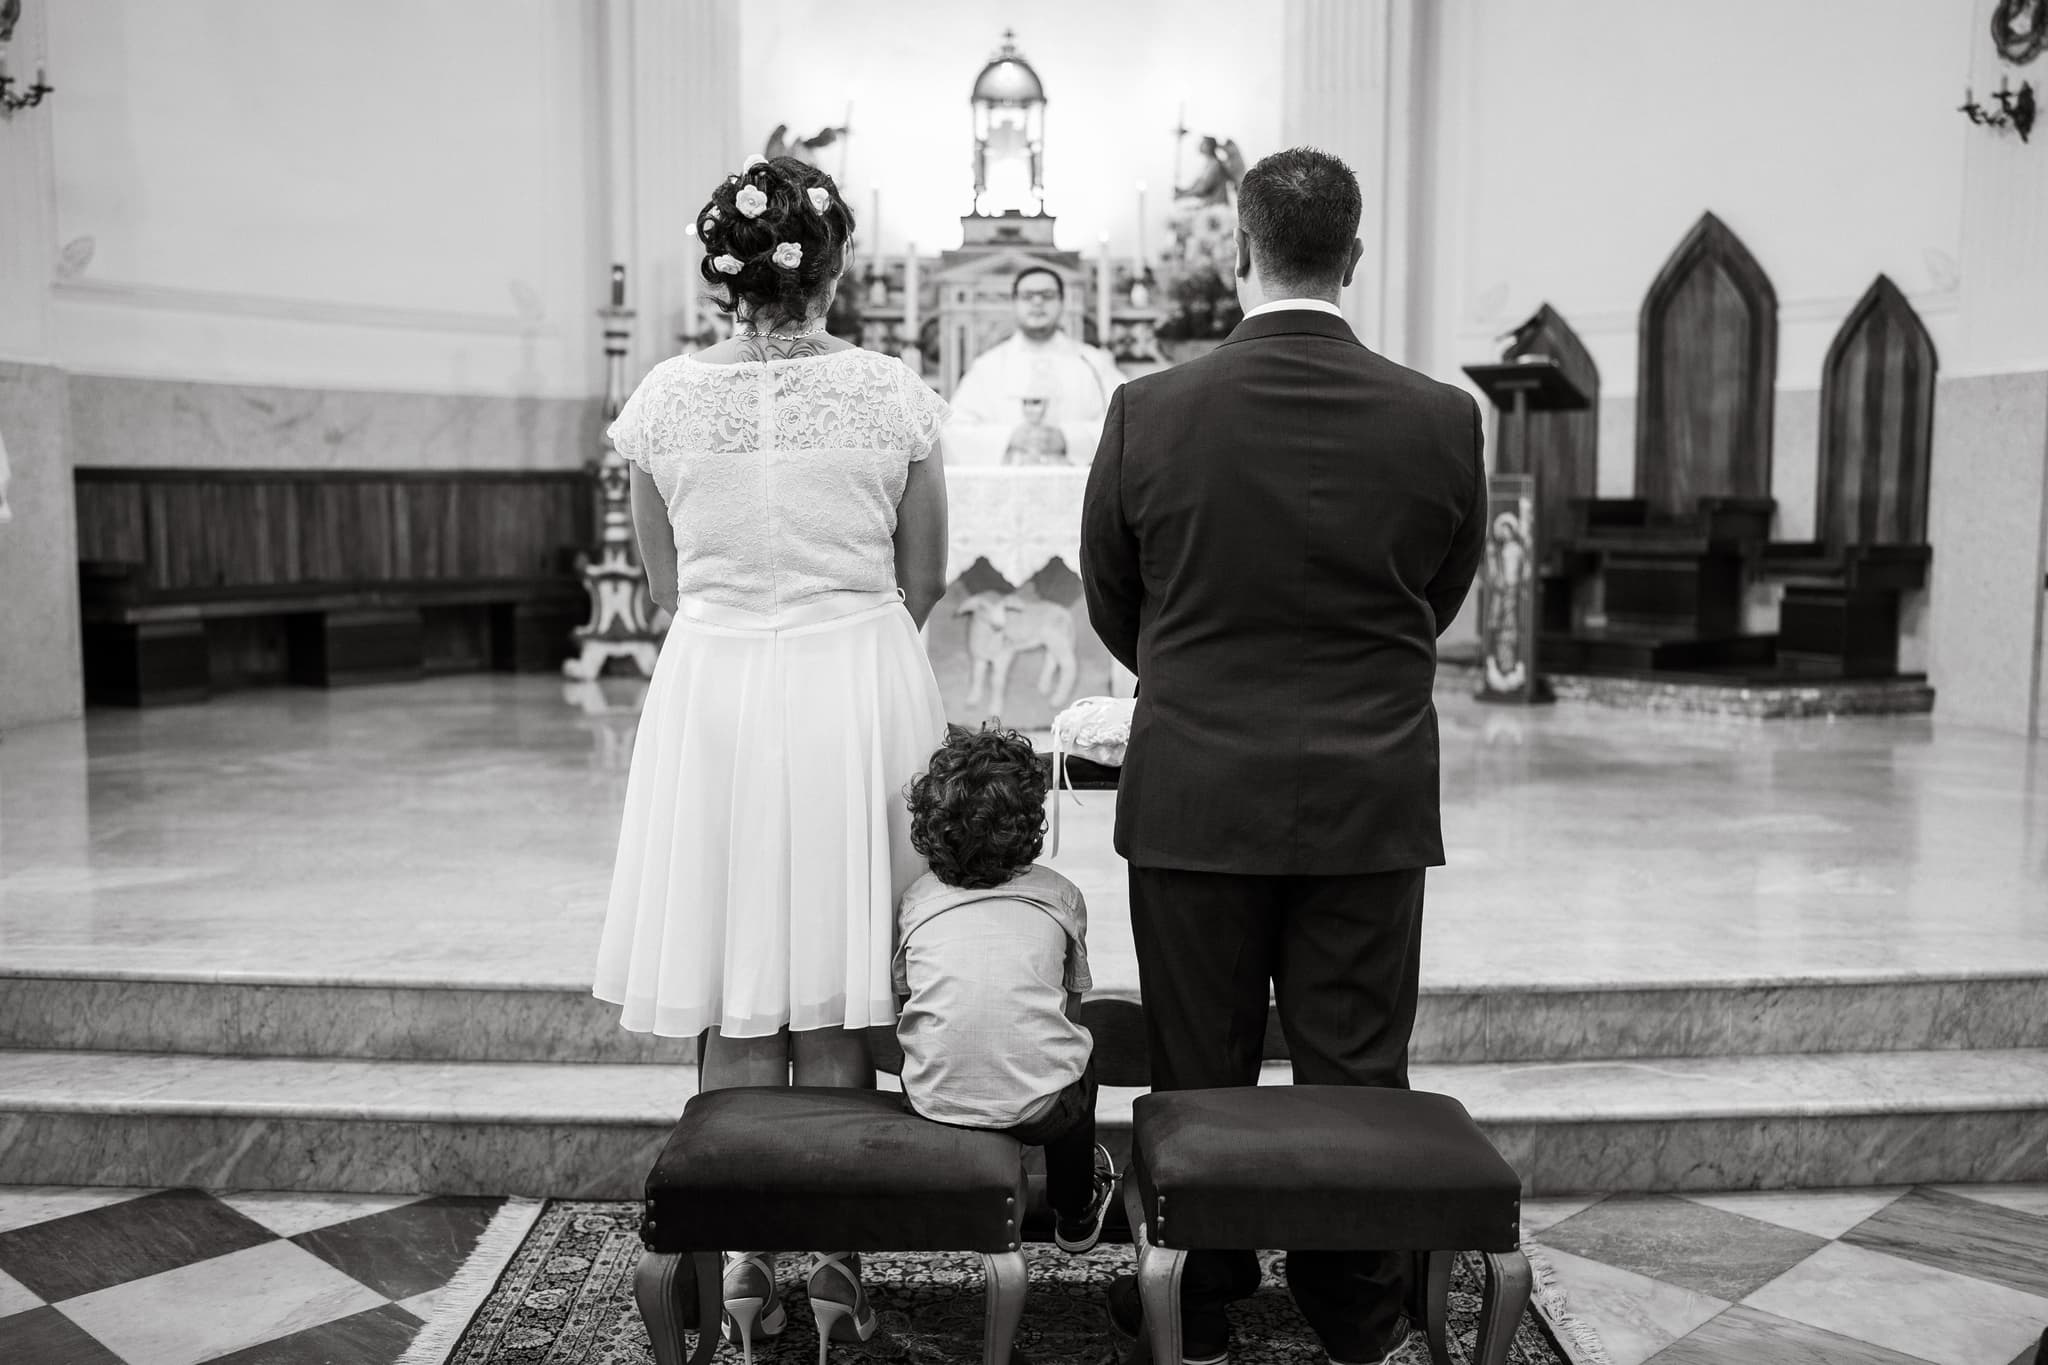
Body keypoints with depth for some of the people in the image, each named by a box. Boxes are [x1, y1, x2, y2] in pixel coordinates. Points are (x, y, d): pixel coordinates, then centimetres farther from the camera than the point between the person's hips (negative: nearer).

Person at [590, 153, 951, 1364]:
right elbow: (923, 583, 4)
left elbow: (666, 584, 9)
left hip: (713, 693, 1)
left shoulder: (666, 398, -2)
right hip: (859, 692, 0)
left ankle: (749, 1267, 20)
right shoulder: (895, 395, -5)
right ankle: (840, 1264, 20)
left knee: (736, 1006, 10)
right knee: (837, 1006, 9)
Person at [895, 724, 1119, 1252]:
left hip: (936, 1102, 1)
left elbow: (902, 993, 15)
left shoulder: (917, 898, 8)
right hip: (1042, 1108, -1)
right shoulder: (1059, 895, 8)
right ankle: (1075, 1213, 49)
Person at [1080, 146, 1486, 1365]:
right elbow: (1444, 600, 8)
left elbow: (1113, 605, 4)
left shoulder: (1150, 411, -9)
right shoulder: (1442, 419, -6)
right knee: (1357, 1076, 13)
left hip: (1196, 794, 0)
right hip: (1373, 798, 1)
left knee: (1199, 1075, 12)